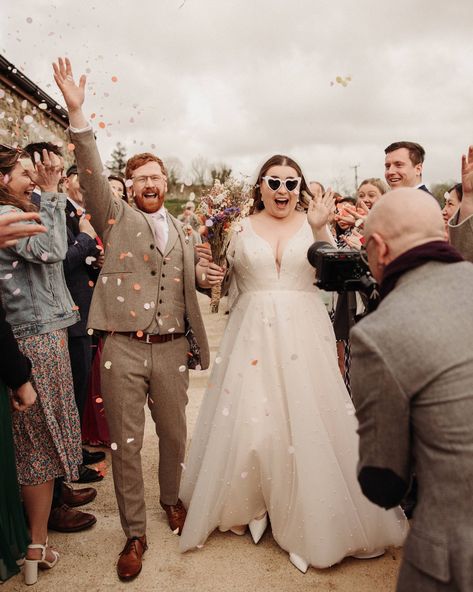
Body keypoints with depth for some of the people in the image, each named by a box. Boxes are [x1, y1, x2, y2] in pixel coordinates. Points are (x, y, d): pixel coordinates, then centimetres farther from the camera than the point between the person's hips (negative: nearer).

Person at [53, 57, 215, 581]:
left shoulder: (182, 233, 13)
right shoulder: (115, 218, 3)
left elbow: (189, 293, 15)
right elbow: (92, 175, -12)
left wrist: (201, 348, 13)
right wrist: (76, 111, -23)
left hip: (171, 349, 3)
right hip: (122, 349, -3)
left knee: (174, 434, 15)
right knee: (125, 445, 6)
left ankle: (171, 498, 43)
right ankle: (134, 533, 23)